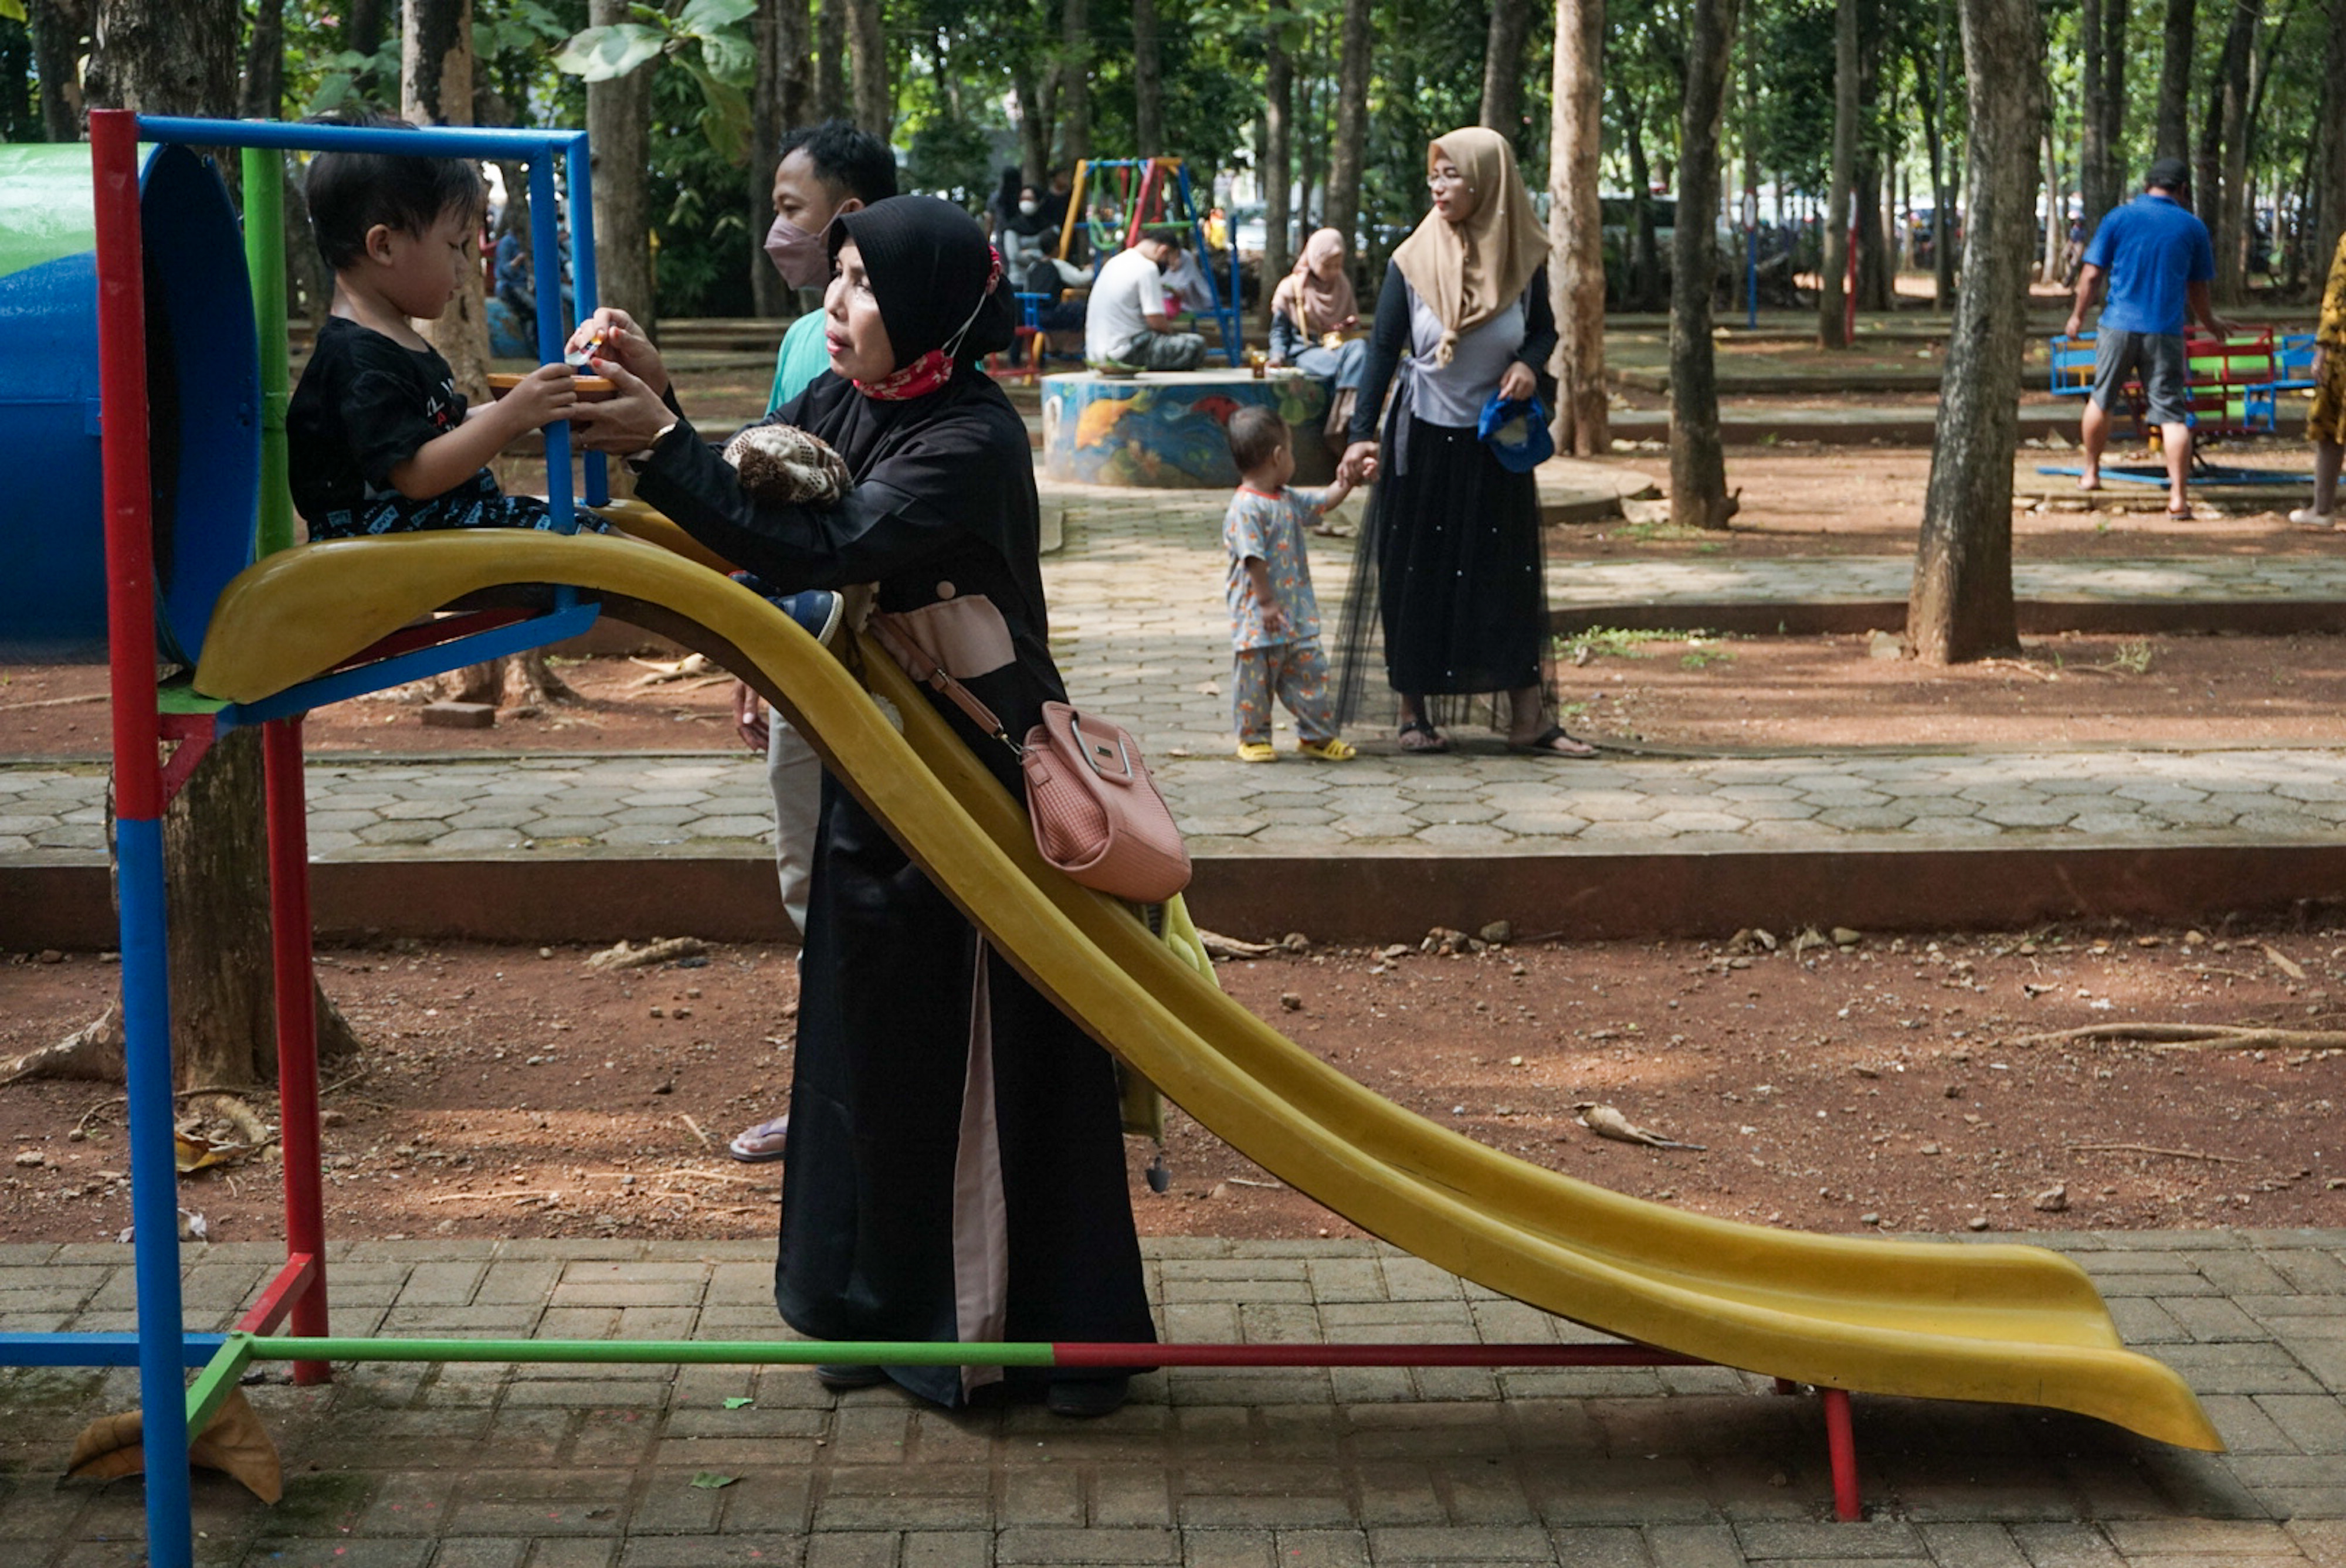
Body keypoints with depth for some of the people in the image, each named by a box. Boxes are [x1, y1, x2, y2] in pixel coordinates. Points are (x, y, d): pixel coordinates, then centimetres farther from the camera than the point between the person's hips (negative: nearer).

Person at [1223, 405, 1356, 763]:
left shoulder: (1288, 499, 10)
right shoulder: (1246, 508, -19)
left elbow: (1322, 503, 28)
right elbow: (1253, 558, -21)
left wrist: (1346, 483, 17)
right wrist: (1266, 602, -20)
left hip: (1297, 613, 8)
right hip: (1257, 617, -8)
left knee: (1310, 670, 9)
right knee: (1255, 676, 4)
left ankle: (1318, 735, 19)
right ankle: (1253, 738, 18)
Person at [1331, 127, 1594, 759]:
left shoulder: (1523, 260, -4)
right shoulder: (1412, 262, -8)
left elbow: (1544, 328, 11)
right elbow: (1383, 349, -4)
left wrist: (1529, 363, -11)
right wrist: (1364, 433, -10)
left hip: (1496, 443, 1)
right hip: (1422, 439, -1)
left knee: (1512, 574, 1)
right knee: (1417, 575, 2)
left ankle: (1528, 719, 6)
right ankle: (1414, 713, 13)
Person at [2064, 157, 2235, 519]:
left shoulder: (2119, 218, 2)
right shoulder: (2192, 227, 5)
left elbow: (2091, 275, 1)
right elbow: (2197, 289, 12)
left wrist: (2078, 316, 15)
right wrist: (2211, 322, 30)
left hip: (2118, 326, 0)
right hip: (2166, 332, 0)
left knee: (2101, 400, 19)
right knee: (2172, 414, -2)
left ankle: (2091, 473, 31)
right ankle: (2178, 496, -8)